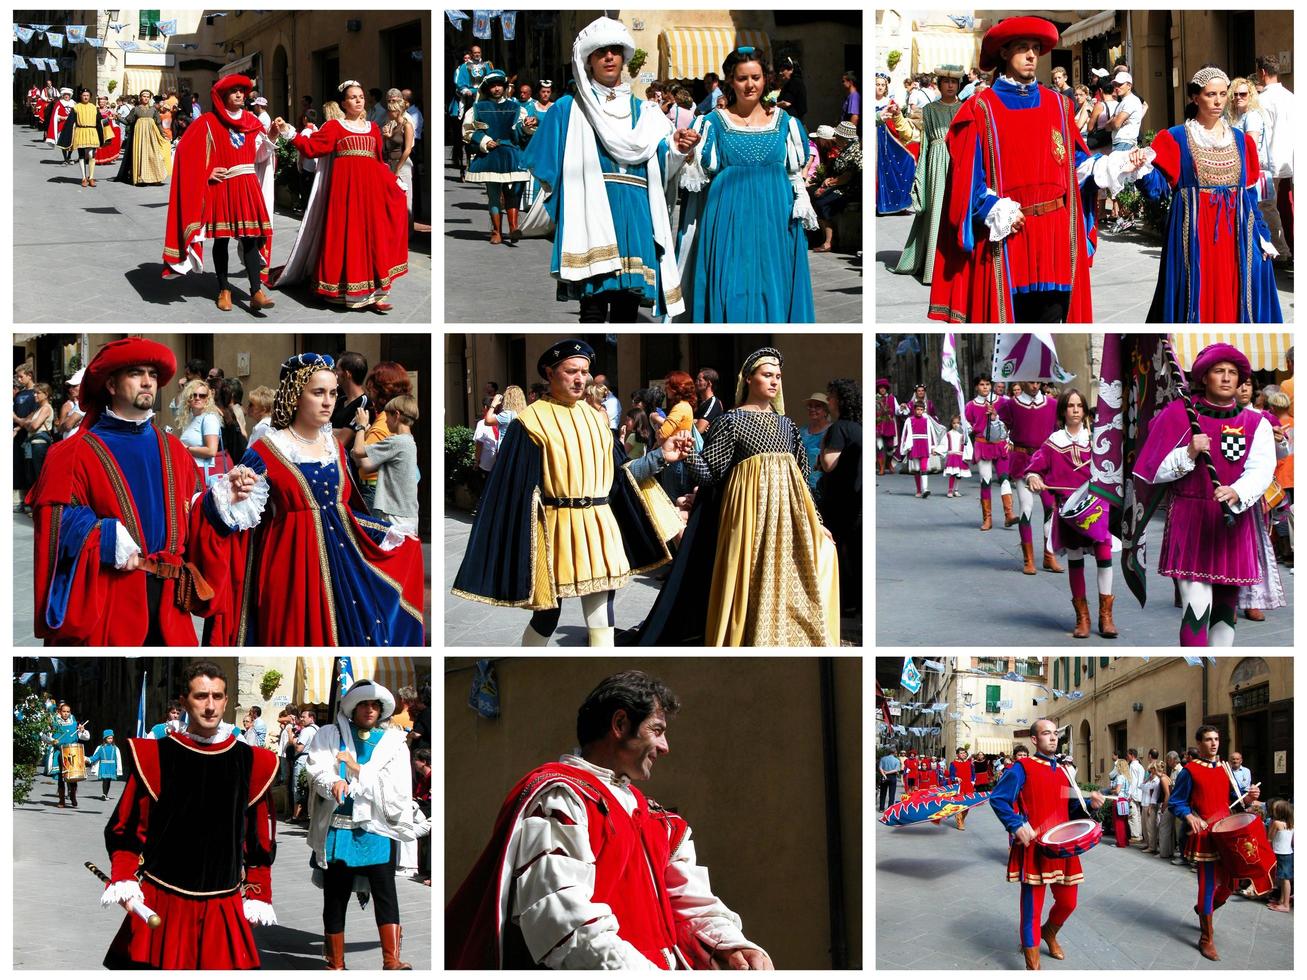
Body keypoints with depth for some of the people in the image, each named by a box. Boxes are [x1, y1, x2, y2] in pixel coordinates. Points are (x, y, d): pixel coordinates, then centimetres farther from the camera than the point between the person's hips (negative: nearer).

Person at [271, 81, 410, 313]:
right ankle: (347, 291, -3)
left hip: (371, 188, 4)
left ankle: (372, 292, 1)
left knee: (372, 236, 0)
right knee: (346, 235, -6)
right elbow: (311, 147, -5)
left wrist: (396, 183, 17)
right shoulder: (334, 126, 4)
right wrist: (288, 132, -15)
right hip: (345, 186, -4)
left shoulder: (373, 128, 16)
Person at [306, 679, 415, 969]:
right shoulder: (330, 735, 9)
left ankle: (392, 960, -12)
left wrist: (359, 769, -8)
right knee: (335, 898, 4)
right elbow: (318, 769, -8)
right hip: (337, 829, 0)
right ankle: (336, 964, 11)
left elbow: (396, 786, -1)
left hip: (376, 829, 0)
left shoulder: (393, 742, 10)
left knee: (386, 893, -9)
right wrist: (334, 783, -30)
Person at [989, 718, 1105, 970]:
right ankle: (1033, 966, 6)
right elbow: (998, 799, -10)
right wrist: (1017, 826, -22)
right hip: (1033, 847, -6)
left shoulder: (1064, 771, 15)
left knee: (1067, 902, 12)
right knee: (1032, 905, -2)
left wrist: (1090, 804, -2)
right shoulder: (1023, 768, -6)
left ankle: (1049, 932, 44)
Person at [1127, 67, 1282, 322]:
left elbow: (1250, 192, 13)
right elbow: (1160, 187, -5)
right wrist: (1144, 168, -25)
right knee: (1196, 298, -4)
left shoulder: (1240, 139, 13)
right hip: (1194, 233, -3)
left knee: (1235, 298, 1)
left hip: (1236, 232, 3)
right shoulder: (1175, 138, 2)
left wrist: (1262, 235, 8)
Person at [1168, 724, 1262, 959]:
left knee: (1228, 884, 11)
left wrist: (1247, 798, -4)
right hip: (1205, 834, -6)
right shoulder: (1190, 771, -6)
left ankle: (1204, 909, 41)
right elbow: (1176, 802, -4)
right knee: (1208, 884, -6)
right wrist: (1189, 816, -23)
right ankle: (1206, 939, 4)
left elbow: (1233, 797, 18)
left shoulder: (1225, 768, 12)